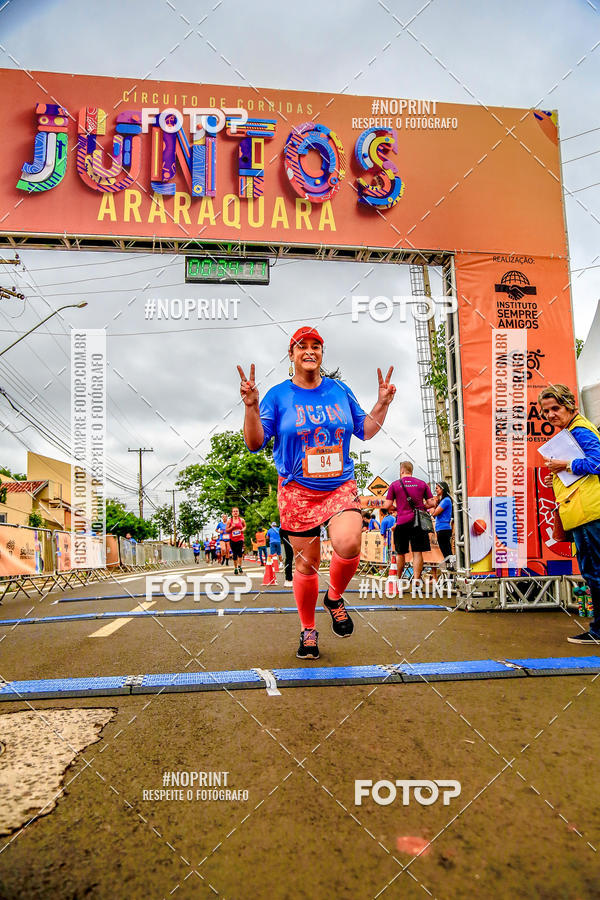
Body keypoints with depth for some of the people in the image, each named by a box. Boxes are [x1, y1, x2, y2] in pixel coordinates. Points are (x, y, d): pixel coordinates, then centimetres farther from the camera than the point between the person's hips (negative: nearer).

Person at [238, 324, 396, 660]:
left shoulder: (340, 390, 8)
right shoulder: (278, 396, 0)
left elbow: (365, 431, 17)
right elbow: (255, 443, -5)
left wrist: (383, 404, 5)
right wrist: (251, 406, -19)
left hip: (341, 486, 2)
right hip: (297, 491, -1)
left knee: (348, 544, -25)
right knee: (306, 564, 5)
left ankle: (335, 598, 8)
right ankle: (308, 630, 29)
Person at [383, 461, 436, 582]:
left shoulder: (394, 485, 3)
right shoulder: (422, 484, 7)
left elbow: (387, 506, -1)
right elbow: (431, 503, 5)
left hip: (402, 522, 0)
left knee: (401, 554, 12)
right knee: (417, 552, 0)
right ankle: (416, 578, -9)